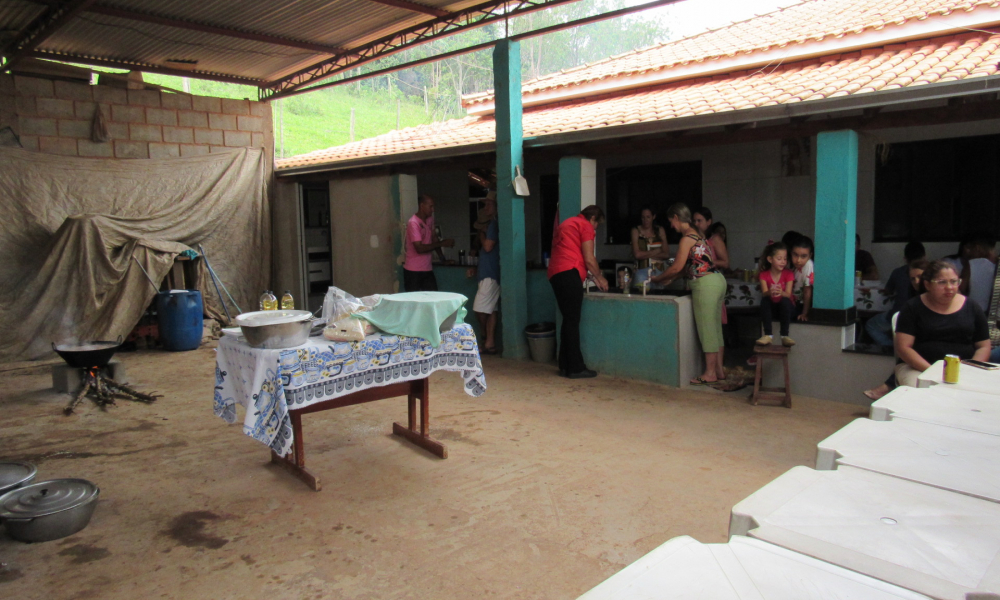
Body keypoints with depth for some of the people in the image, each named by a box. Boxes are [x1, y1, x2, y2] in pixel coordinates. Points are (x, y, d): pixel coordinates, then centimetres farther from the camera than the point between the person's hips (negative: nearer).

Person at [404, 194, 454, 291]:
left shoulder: (430, 219, 8)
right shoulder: (413, 223, -16)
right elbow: (419, 248, -23)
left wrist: (442, 257, 7)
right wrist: (441, 244, -19)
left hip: (427, 269, 7)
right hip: (413, 271, -7)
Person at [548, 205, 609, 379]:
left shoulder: (566, 224, 28)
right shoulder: (585, 226, 2)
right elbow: (589, 259, -5)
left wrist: (591, 276, 32)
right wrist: (600, 278, 12)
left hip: (555, 273, 9)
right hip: (569, 273, -9)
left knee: (569, 320, 13)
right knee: (573, 321, -7)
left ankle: (565, 365, 15)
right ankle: (575, 368, -5)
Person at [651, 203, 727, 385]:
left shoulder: (687, 238, -12)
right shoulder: (697, 234, 17)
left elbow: (677, 267, -11)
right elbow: (686, 266, 20)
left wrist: (657, 279, 3)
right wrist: (669, 279, 18)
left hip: (705, 283, -10)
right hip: (717, 280, 10)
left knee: (707, 328, -3)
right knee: (714, 327, 14)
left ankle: (710, 373, 4)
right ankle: (719, 369, 20)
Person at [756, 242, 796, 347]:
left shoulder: (788, 274, -10)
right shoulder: (764, 275, -8)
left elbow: (788, 294, -22)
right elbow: (764, 293, -22)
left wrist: (781, 293, -48)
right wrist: (769, 292, -48)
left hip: (785, 306, -1)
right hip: (771, 305, 1)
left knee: (785, 301, -34)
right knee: (764, 300, -30)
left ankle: (784, 335, -30)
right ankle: (768, 334, -30)